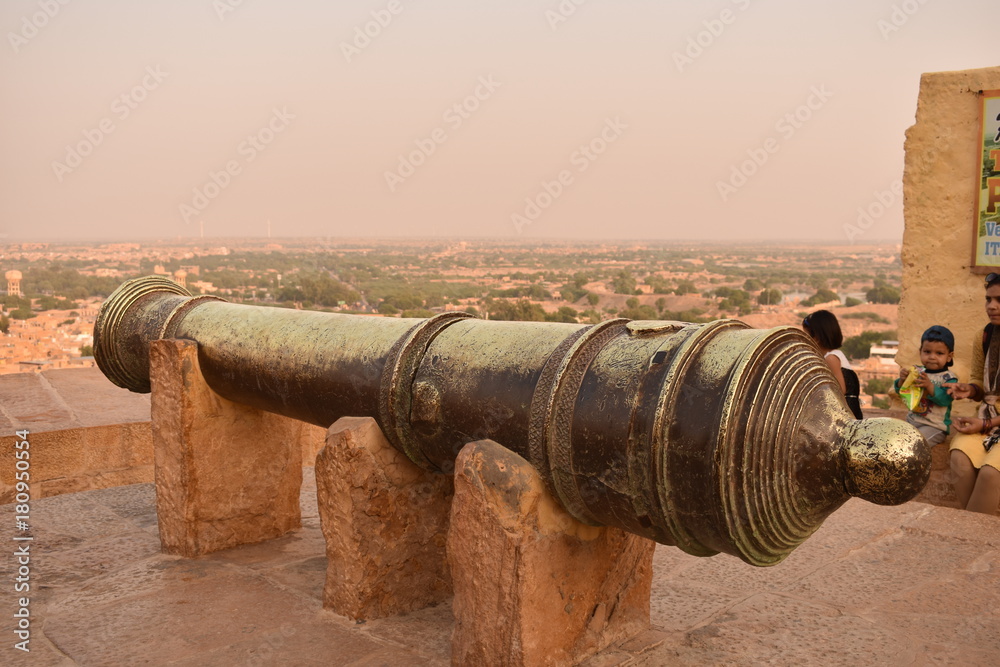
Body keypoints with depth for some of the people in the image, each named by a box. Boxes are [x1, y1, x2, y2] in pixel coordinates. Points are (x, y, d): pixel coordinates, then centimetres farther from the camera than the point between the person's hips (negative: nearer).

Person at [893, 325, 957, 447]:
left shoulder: (948, 378, -7)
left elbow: (945, 399, -21)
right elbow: (900, 391, 7)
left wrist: (929, 386, -34)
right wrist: (902, 379, -15)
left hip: (935, 426, -6)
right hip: (911, 421, 6)